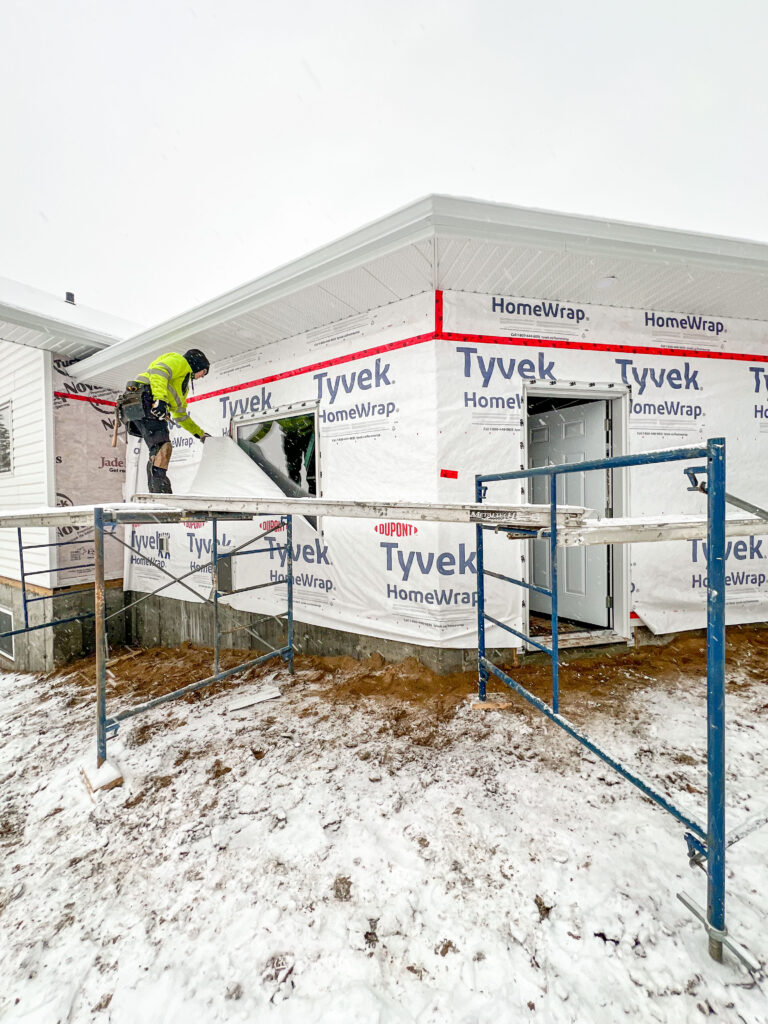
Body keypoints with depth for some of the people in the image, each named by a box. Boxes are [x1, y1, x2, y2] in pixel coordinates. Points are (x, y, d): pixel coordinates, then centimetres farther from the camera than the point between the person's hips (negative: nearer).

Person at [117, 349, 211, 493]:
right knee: (163, 446, -24)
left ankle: (155, 492, -4)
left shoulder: (183, 386, 37)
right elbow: (158, 372, -11)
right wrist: (160, 399, -25)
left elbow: (181, 416, 41)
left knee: (157, 451, 2)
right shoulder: (179, 360, 12)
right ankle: (160, 490, -36)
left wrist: (201, 433, 42)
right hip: (144, 399, -10)